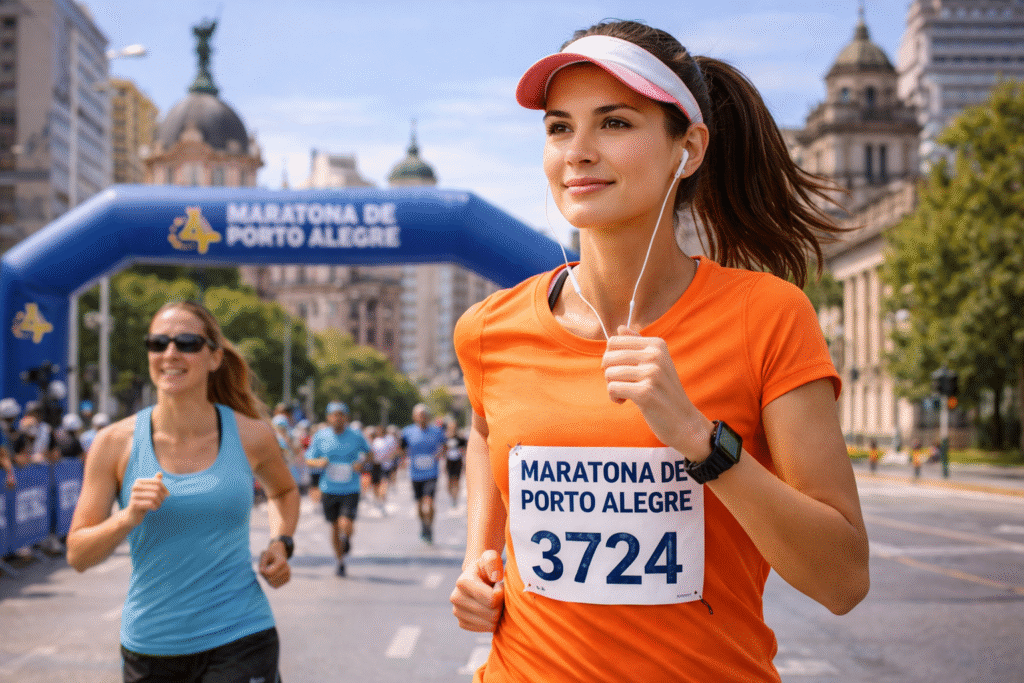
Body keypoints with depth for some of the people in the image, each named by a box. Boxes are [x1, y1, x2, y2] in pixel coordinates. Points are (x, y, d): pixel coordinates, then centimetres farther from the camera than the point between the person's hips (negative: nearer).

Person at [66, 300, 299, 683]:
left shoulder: (251, 436, -2)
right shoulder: (115, 444, -4)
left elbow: (283, 490, 21)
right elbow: (78, 556, -3)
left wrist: (280, 543, 3)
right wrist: (128, 518, -20)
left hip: (239, 641, -1)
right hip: (149, 648, 1)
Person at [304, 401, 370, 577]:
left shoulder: (356, 436, -4)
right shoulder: (320, 436, -2)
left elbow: (368, 452, 14)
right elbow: (308, 460, 5)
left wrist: (362, 462, -7)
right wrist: (318, 462, -17)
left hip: (350, 490, -2)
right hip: (329, 490, 2)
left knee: (346, 526, -18)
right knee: (334, 527, 10)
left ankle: (346, 539, 20)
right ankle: (340, 561, 33)